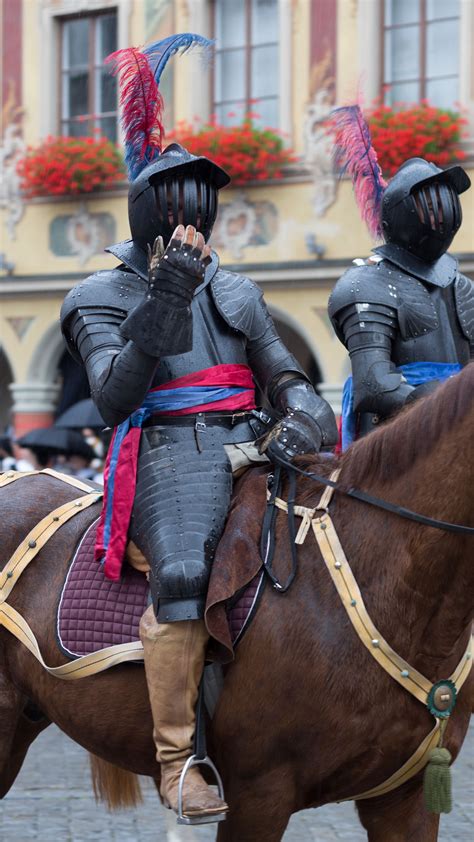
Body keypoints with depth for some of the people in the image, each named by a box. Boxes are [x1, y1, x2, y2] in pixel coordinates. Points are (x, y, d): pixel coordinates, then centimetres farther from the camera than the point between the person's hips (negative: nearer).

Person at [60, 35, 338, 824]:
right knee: (182, 575, -35)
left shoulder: (235, 291, 23)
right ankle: (176, 758, -26)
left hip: (247, 446, 5)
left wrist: (305, 412, -3)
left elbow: (285, 377, 22)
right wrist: (163, 307, -13)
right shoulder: (105, 298, 8)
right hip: (168, 455, -5)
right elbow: (113, 399, -7)